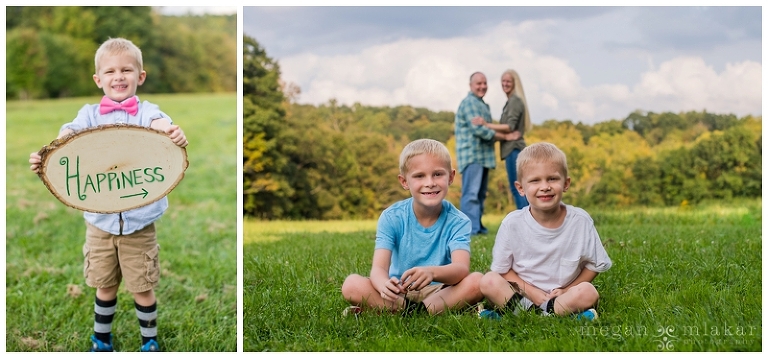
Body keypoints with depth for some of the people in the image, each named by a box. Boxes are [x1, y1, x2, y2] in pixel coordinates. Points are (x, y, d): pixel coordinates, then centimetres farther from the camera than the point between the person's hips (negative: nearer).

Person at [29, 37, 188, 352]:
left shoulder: (145, 111, -3)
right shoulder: (90, 114, 3)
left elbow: (159, 123, -26)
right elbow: (70, 133, -15)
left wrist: (172, 132, -51)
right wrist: (45, 157, -37)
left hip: (139, 221, -2)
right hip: (99, 219, 2)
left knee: (142, 288, 9)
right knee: (104, 287, 16)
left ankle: (149, 342, 30)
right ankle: (101, 341, 37)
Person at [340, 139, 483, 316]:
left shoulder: (457, 221, -8)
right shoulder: (391, 218, -7)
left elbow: (461, 268, -25)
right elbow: (379, 268, -18)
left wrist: (432, 272, -49)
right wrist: (385, 285, -44)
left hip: (441, 291, 0)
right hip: (400, 293, 0)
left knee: (477, 281, -29)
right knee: (352, 285, -25)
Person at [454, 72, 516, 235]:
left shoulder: (482, 105, 22)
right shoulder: (469, 102, -9)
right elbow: (479, 129, -17)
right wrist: (505, 136, -12)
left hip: (482, 156, 10)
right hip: (472, 155, -10)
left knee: (481, 193, 11)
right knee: (471, 192, -13)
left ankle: (478, 226, 16)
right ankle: (471, 228, -16)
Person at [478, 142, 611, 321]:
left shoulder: (580, 221, -7)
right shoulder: (513, 223, -8)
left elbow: (594, 265, 2)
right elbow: (502, 269, -2)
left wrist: (566, 290, -10)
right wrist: (532, 293, -14)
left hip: (564, 295, 0)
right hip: (522, 293, 0)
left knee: (588, 293, -30)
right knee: (488, 282, -25)